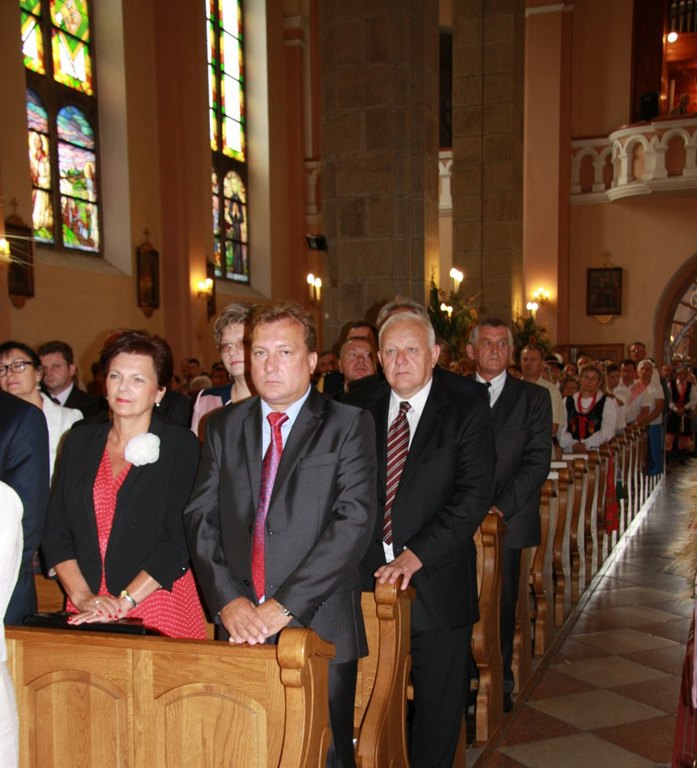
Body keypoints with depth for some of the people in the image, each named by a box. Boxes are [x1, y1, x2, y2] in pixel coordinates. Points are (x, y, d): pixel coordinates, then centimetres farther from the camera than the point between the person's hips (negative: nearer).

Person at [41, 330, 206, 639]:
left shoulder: (180, 445, -3)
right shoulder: (80, 440, 9)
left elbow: (181, 540, -10)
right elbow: (54, 528, 5)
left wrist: (123, 602, -15)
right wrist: (82, 596, -7)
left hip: (158, 606, -3)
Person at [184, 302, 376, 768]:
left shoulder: (348, 426, -2)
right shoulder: (224, 427, 11)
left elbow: (355, 521, -12)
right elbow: (200, 518, 5)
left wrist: (285, 604, -16)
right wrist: (227, 599, -9)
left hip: (319, 624, -3)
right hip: (241, 626, 3)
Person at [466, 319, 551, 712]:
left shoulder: (534, 397, 6)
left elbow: (538, 460, -2)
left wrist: (502, 506, -11)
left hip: (507, 519, -1)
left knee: (501, 605, 5)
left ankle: (500, 684, 19)